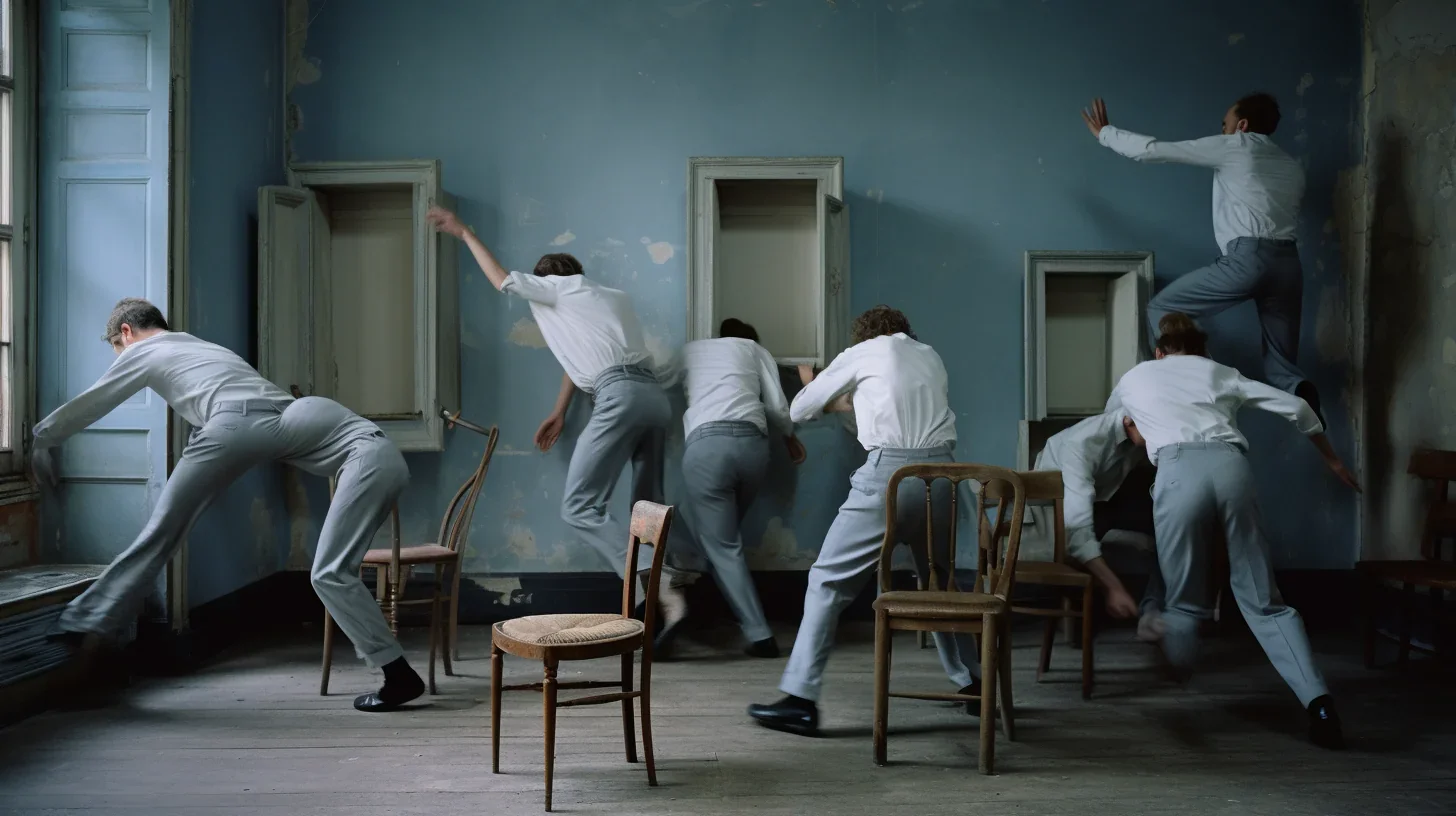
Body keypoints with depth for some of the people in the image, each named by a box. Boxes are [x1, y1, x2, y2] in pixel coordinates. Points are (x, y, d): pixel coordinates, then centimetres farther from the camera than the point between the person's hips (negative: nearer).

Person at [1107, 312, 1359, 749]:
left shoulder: (1134, 377, 31)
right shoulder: (1219, 373, 32)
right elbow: (1295, 407, 26)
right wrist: (1332, 459, 39)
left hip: (1179, 470, -2)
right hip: (1231, 465, 2)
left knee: (1184, 603, 13)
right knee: (1264, 600, 6)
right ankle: (1318, 702, -8)